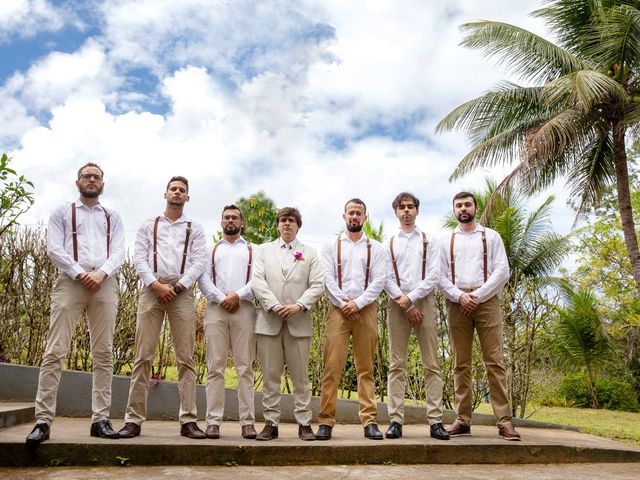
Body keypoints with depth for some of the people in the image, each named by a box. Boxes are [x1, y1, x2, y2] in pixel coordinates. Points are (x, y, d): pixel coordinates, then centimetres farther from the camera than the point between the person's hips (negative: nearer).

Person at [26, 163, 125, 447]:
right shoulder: (62, 213, 16)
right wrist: (80, 274, -11)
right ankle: (43, 421, -7)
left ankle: (100, 419, 1)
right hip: (70, 281, -2)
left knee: (103, 354, -1)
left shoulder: (112, 217, 21)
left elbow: (119, 252, 8)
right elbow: (54, 248, 3)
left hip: (104, 284, 2)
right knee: (55, 351, -9)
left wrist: (101, 273, -12)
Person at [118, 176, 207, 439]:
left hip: (182, 291, 0)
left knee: (185, 358, -4)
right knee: (143, 356, -4)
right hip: (152, 289, 1)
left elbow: (199, 261, 5)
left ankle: (188, 420, -3)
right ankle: (134, 419, -1)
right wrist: (156, 285, -9)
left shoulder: (195, 229, 18)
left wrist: (178, 286, -9)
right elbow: (139, 258, 7)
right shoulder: (148, 226, 19)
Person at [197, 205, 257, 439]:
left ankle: (247, 422, 1)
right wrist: (220, 298, -8)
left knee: (245, 367, -2)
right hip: (216, 308, 1)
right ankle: (213, 421, 2)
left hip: (244, 309, -1)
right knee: (215, 367, -1)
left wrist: (238, 295, -11)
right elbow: (203, 278, 6)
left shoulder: (252, 250, 17)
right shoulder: (212, 249, 20)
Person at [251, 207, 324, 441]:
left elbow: (317, 285, 4)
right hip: (269, 321, 1)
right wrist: (275, 306, -11)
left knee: (300, 376, 2)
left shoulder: (309, 253, 14)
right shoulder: (264, 250, 15)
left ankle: (304, 423, 8)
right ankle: (271, 423, 9)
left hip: (298, 322, 0)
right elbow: (257, 281, 2)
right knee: (270, 376, 3)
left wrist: (299, 306, -12)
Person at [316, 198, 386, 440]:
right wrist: (343, 304, -9)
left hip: (366, 310, 1)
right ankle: (326, 421, -1)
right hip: (338, 309, -1)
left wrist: (358, 303, -10)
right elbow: (328, 279, 2)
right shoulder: (331, 247, 11)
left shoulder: (375, 248, 12)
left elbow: (378, 281, 2)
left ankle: (370, 421, 7)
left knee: (366, 368, 4)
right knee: (332, 366, -5)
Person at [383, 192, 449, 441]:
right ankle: (395, 420, 0)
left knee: (431, 364, -3)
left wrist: (411, 297, -10)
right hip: (397, 304, 1)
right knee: (397, 365, -1)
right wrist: (405, 304, -7)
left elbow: (434, 275, 0)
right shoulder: (389, 244, 13)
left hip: (424, 302, 0)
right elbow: (386, 278, 3)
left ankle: (435, 420, -1)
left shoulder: (428, 241, 11)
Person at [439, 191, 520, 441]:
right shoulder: (446, 241, 16)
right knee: (461, 364, 2)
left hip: (486, 301, -1)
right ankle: (463, 420, 5)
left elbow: (502, 272, 1)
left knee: (494, 362, -7)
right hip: (457, 304, 2)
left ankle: (504, 421, -6)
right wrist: (460, 296, -9)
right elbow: (440, 276, 7)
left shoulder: (491, 236, 12)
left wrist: (477, 296, -9)